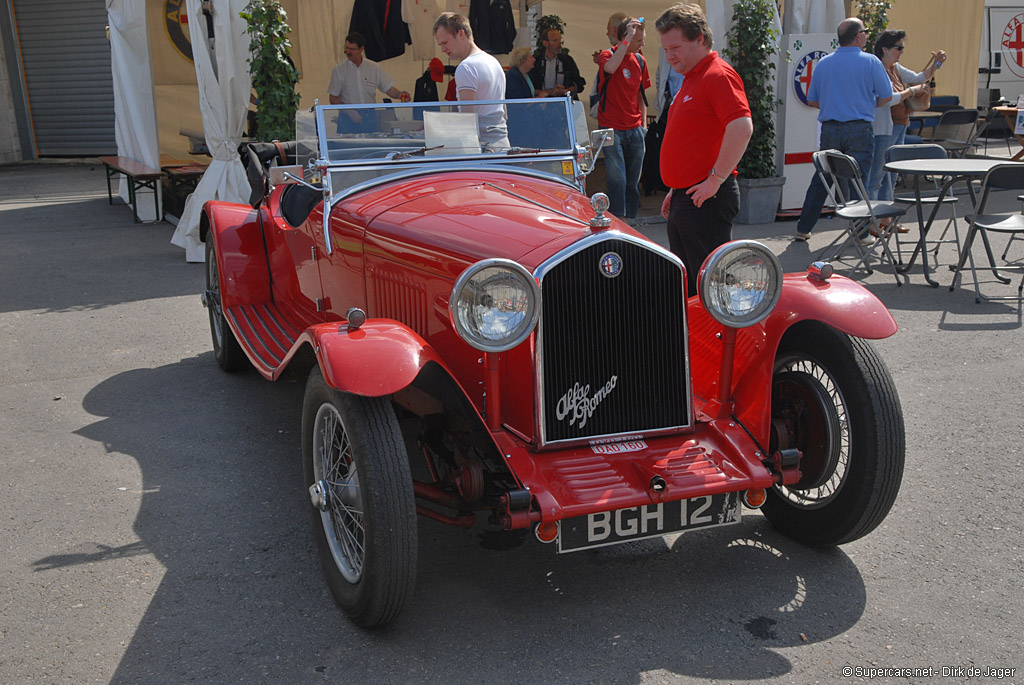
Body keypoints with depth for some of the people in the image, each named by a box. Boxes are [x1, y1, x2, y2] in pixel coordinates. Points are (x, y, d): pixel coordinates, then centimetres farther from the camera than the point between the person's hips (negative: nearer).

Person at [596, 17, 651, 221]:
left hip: (635, 129, 6)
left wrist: (643, 123, 13)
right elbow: (610, 68, -29)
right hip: (612, 128, -5)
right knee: (617, 181, -10)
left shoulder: (640, 60, 12)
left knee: (633, 181, 8)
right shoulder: (608, 54, -4)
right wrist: (628, 40, -24)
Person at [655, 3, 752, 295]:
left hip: (707, 202, -10)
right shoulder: (691, 80, 19)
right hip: (685, 199, 10)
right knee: (686, 284, 16)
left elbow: (742, 128, -27)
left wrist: (715, 180, -23)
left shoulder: (718, 76, -14)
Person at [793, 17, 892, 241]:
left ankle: (803, 229, 14)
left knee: (820, 180, 11)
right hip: (859, 130, -3)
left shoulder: (823, 63, 6)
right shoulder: (870, 62, -4)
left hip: (829, 128, 3)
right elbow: (886, 96, 0)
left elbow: (812, 100, 10)